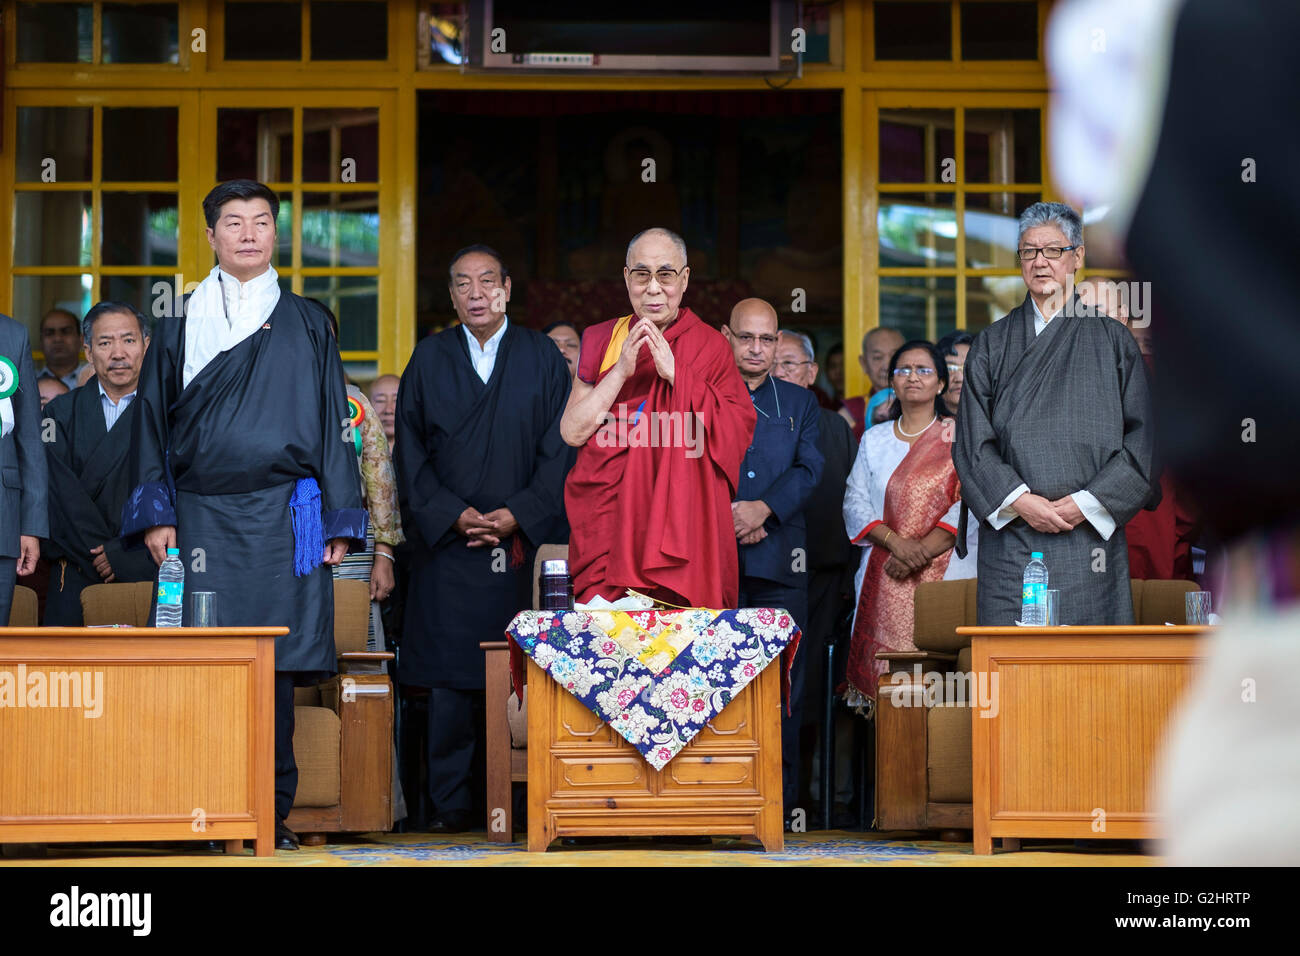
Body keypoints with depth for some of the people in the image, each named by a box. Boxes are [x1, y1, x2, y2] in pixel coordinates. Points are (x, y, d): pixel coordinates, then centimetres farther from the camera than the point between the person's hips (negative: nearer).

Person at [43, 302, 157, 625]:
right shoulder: (62, 413, 12)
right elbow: (65, 496, 1)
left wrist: (122, 553, -13)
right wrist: (105, 557, -10)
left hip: (149, 573, -2)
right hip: (78, 575, 2)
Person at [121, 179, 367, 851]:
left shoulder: (306, 325, 11)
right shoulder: (180, 327, 13)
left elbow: (332, 423, 9)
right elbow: (152, 420, 11)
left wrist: (338, 520, 2)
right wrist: (156, 515, 1)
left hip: (284, 518, -1)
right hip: (202, 518, 1)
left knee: (274, 668, -4)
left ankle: (272, 813, 3)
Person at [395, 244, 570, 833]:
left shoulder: (541, 358, 7)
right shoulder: (429, 359, 9)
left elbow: (558, 449, 3)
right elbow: (411, 453, 5)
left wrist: (517, 514, -9)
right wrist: (454, 514, -8)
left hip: (520, 541, 0)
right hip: (446, 543, 0)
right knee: (450, 673, -4)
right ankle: (451, 802, 1)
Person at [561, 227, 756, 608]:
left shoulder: (710, 346, 5)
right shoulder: (599, 340, 10)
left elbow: (738, 431, -7)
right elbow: (571, 432, 1)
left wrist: (675, 373, -13)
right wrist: (621, 371, -9)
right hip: (608, 529, 1)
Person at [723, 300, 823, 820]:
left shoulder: (801, 402, 16)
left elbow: (810, 468, 3)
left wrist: (763, 508, -13)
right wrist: (726, 515, -11)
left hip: (780, 561, 1)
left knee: (784, 679, -1)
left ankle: (781, 791, 5)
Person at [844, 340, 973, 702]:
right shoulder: (874, 439, 16)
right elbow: (855, 503, 8)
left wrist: (924, 549, -14)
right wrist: (897, 543, -9)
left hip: (945, 571, -2)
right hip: (885, 580, 2)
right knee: (886, 671, -6)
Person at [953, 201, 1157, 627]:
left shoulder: (1112, 341, 8)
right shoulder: (992, 345, 12)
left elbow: (1141, 440, 3)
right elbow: (973, 442, 5)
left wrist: (1086, 504, -9)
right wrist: (1020, 501, -10)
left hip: (1091, 534, -1)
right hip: (1012, 539, 1)